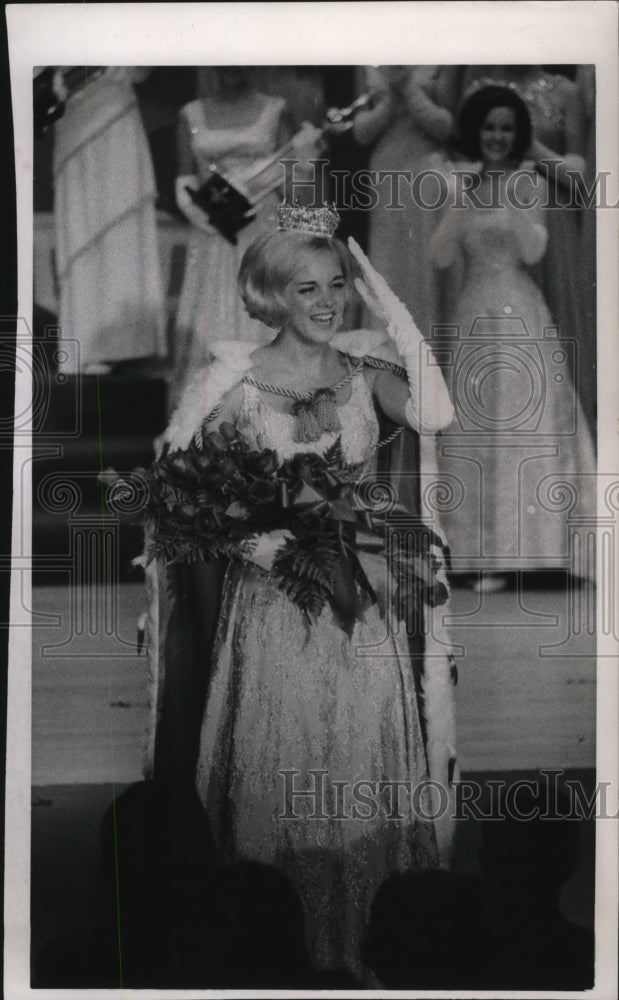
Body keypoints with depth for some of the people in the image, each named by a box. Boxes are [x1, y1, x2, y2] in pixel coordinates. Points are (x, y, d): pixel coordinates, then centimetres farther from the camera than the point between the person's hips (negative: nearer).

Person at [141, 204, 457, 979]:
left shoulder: (365, 369, 1)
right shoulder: (235, 381, -4)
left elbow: (433, 416, -18)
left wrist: (392, 309, -14)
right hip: (272, 603, -2)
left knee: (357, 777, 10)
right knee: (281, 785, 6)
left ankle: (344, 953, 29)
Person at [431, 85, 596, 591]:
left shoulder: (531, 184, 3)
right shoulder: (461, 187, 9)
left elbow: (533, 252, -9)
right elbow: (442, 257, 0)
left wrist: (511, 195, -14)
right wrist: (461, 200, -9)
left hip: (522, 319, -2)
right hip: (475, 319, 3)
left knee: (527, 428, -4)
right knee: (478, 434, 1)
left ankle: (528, 545, 2)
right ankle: (491, 554, 5)